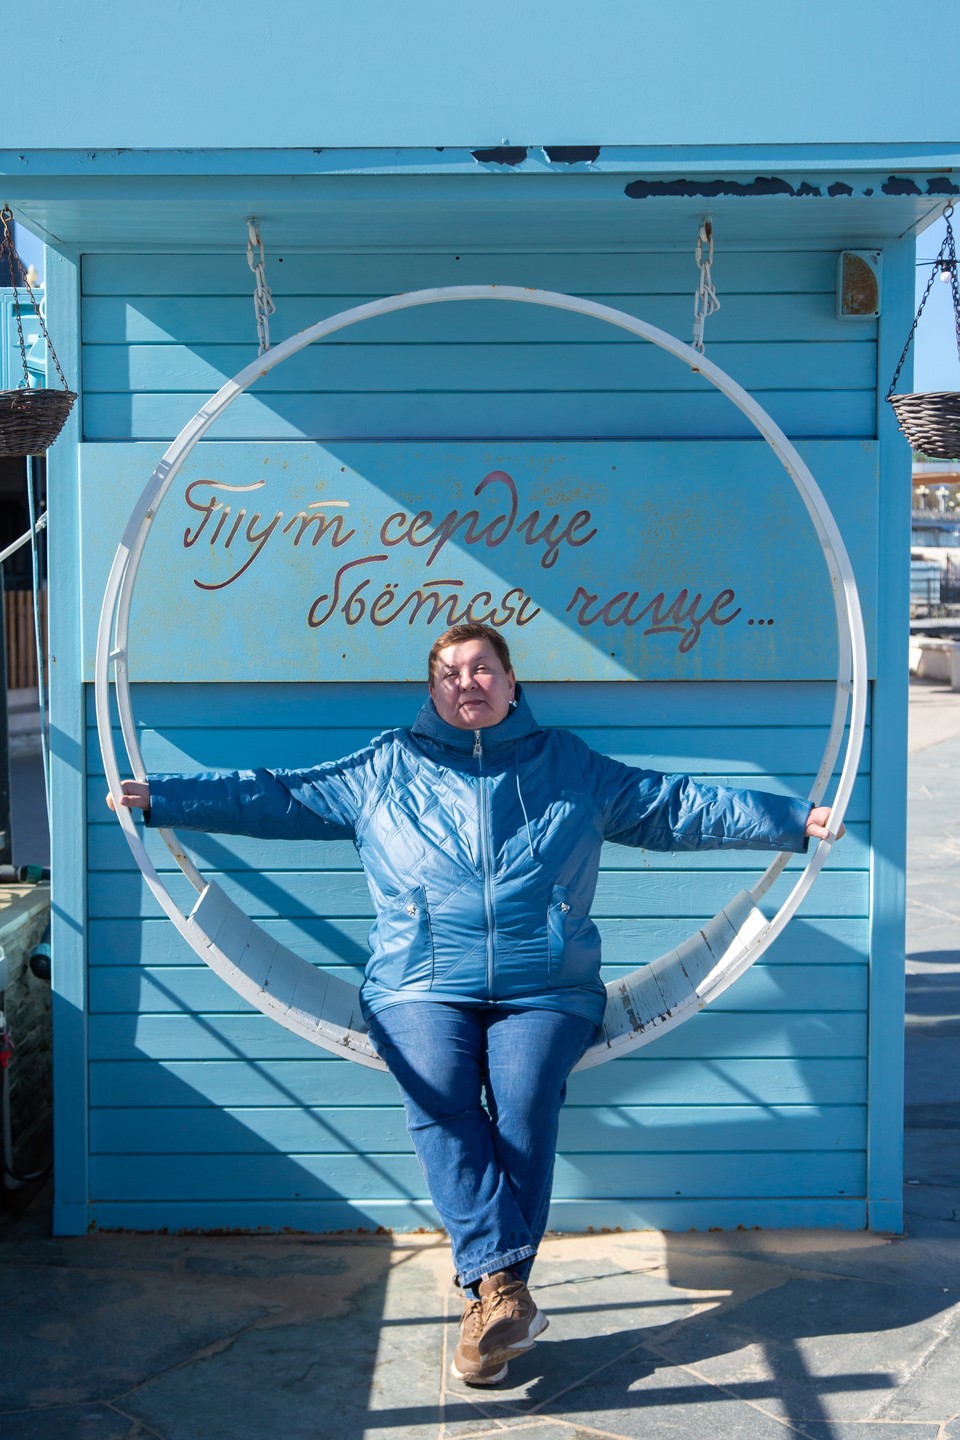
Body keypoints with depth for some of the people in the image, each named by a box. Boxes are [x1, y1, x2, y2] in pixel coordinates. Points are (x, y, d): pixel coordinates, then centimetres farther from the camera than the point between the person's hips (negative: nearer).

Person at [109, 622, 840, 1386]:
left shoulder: (571, 766, 20)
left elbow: (678, 808, 21)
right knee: (439, 1106, -28)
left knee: (522, 1108, -27)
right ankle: (503, 1287, -30)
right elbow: (275, 797, 18)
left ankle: (491, 1292, -23)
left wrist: (794, 820, 15)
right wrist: (161, 797, 11)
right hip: (423, 988, 0)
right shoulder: (386, 767, 19)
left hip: (544, 988, 0)